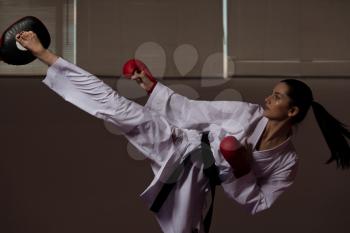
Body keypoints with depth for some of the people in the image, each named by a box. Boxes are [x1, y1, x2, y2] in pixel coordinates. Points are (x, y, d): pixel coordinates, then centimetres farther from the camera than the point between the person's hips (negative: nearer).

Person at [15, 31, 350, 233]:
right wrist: (153, 87, -8)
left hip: (196, 181, 0)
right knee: (124, 110, -16)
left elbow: (258, 204, -6)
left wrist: (241, 169, -21)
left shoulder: (287, 163, -8)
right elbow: (191, 111, -1)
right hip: (183, 149, 0)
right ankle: (42, 54, -14)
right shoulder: (248, 113, -5)